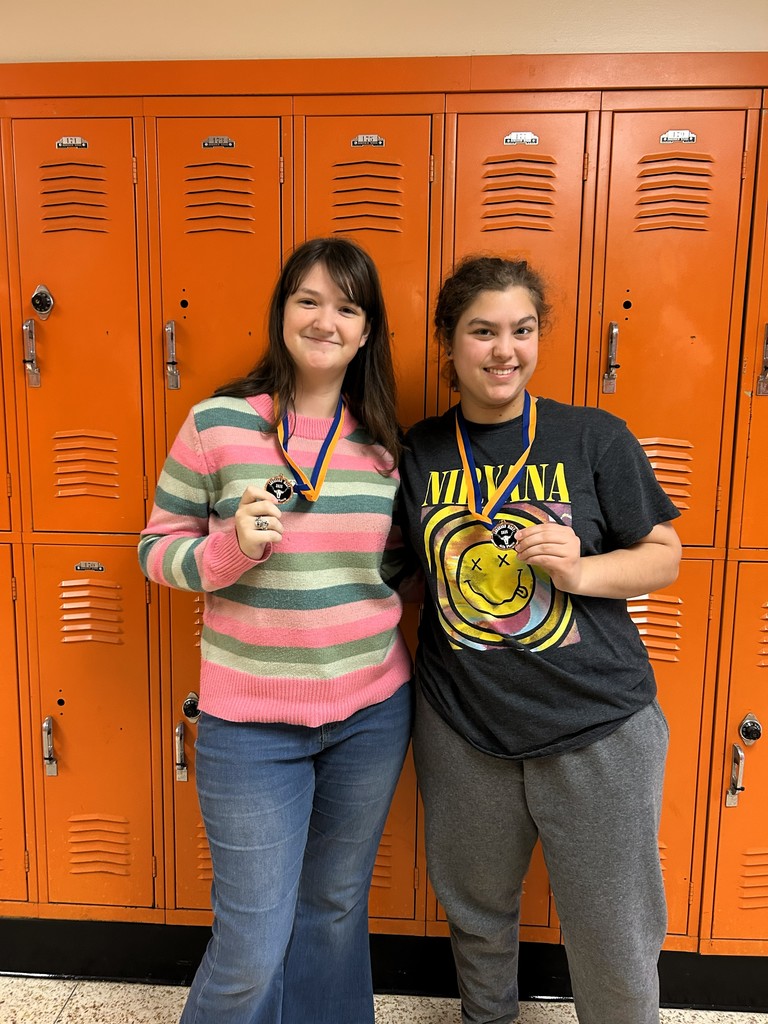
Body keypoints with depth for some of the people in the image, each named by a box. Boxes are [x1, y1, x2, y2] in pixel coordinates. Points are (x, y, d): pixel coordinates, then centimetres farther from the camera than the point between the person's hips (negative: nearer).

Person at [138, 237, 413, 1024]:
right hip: (251, 722, -3)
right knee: (253, 947, 8)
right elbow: (156, 548, -3)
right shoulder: (216, 422, -9)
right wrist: (229, 550, -21)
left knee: (338, 907, 23)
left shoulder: (382, 438, 1)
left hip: (372, 714, 4)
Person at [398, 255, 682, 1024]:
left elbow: (664, 555, -2)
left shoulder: (595, 438, -7)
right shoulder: (417, 452, 0)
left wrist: (579, 570, -19)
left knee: (615, 942, 13)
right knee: (475, 909, 24)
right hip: (461, 727, 3)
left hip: (597, 727, -2)